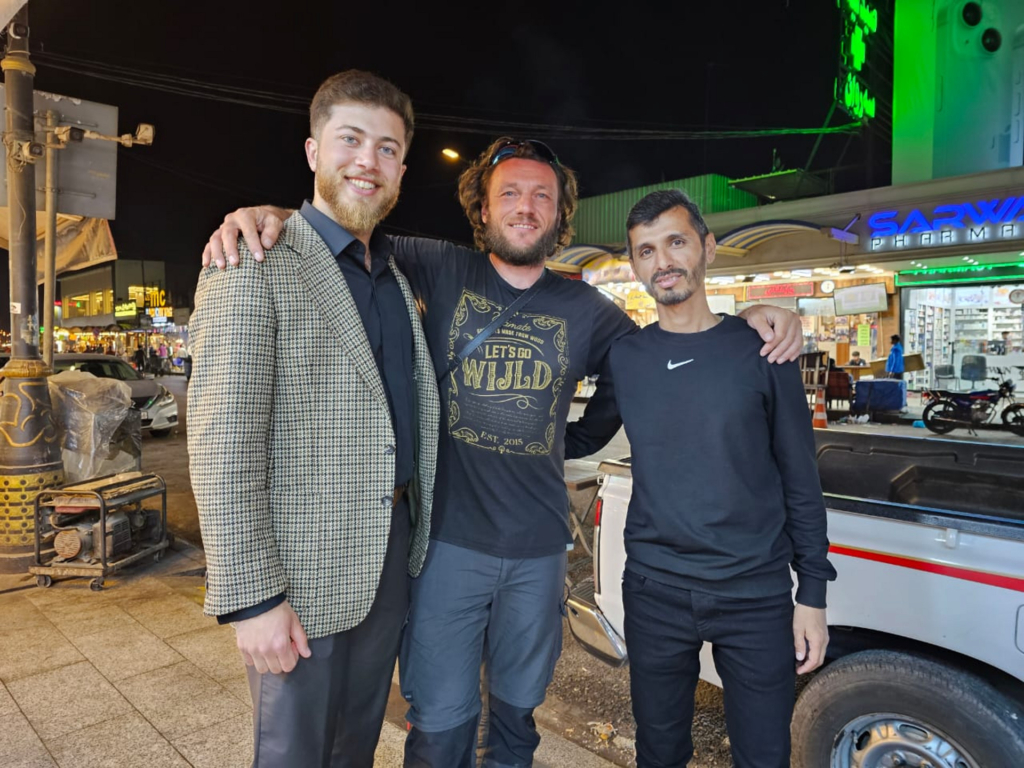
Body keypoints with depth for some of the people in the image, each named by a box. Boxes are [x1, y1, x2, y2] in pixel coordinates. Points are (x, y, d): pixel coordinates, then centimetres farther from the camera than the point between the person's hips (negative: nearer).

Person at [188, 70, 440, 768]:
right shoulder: (254, 263, -13)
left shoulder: (398, 275, 11)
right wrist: (252, 597, -18)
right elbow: (222, 444, -17)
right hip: (305, 577, -6)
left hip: (395, 553, 7)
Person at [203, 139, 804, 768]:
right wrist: (273, 214, -21)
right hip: (448, 539, -2)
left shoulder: (585, 309, 4)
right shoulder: (442, 271, -4)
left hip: (538, 548, 3)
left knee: (518, 709, 22)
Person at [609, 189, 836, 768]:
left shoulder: (761, 350, -4)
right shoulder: (622, 358, 0)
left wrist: (813, 592, -1)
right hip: (655, 594, 1)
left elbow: (801, 479, 0)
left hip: (758, 595, -1)